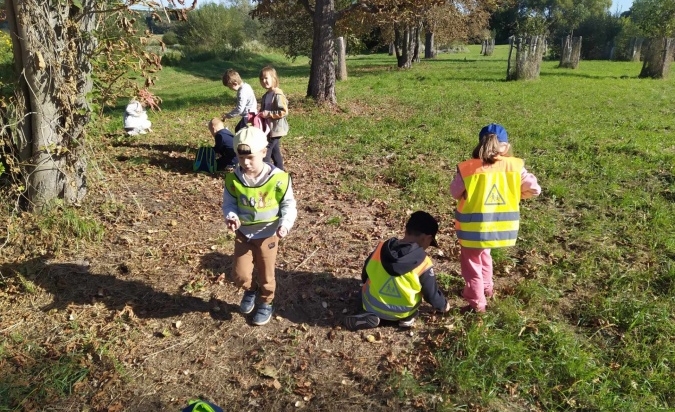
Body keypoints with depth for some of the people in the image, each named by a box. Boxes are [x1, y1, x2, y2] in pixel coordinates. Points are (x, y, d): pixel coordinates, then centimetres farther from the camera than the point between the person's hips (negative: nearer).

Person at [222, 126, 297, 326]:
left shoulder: (278, 178, -21)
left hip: (268, 235, -2)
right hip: (243, 234, 2)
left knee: (266, 276, 13)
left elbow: (289, 205, -10)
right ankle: (251, 290, 36)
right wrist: (231, 217, -22)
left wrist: (285, 225, -27)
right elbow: (229, 203, -1)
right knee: (239, 275, 0)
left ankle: (265, 304, 42)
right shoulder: (233, 179, -13)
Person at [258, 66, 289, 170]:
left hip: (275, 129, -10)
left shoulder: (278, 95, -18)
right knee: (274, 151, 16)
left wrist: (269, 114, -23)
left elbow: (284, 112, -24)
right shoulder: (266, 95, 11)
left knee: (265, 151, -10)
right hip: (268, 128, 10)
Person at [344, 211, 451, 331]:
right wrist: (443, 305, 16)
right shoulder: (423, 264, -20)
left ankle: (371, 317, 5)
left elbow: (365, 277, 4)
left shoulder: (380, 249, -12)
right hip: (402, 312, 0)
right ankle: (408, 318, 8)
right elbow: (432, 294, -7)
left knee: (366, 289, 32)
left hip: (372, 306, 1)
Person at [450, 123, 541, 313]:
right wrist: (516, 194, 16)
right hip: (499, 225, 4)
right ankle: (486, 288, 46)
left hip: (473, 226, -4)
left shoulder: (467, 168, -13)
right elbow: (534, 189, -2)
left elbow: (455, 192, -2)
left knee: (471, 261, 15)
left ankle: (476, 303, 18)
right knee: (483, 253, 31)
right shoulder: (515, 166, -7)